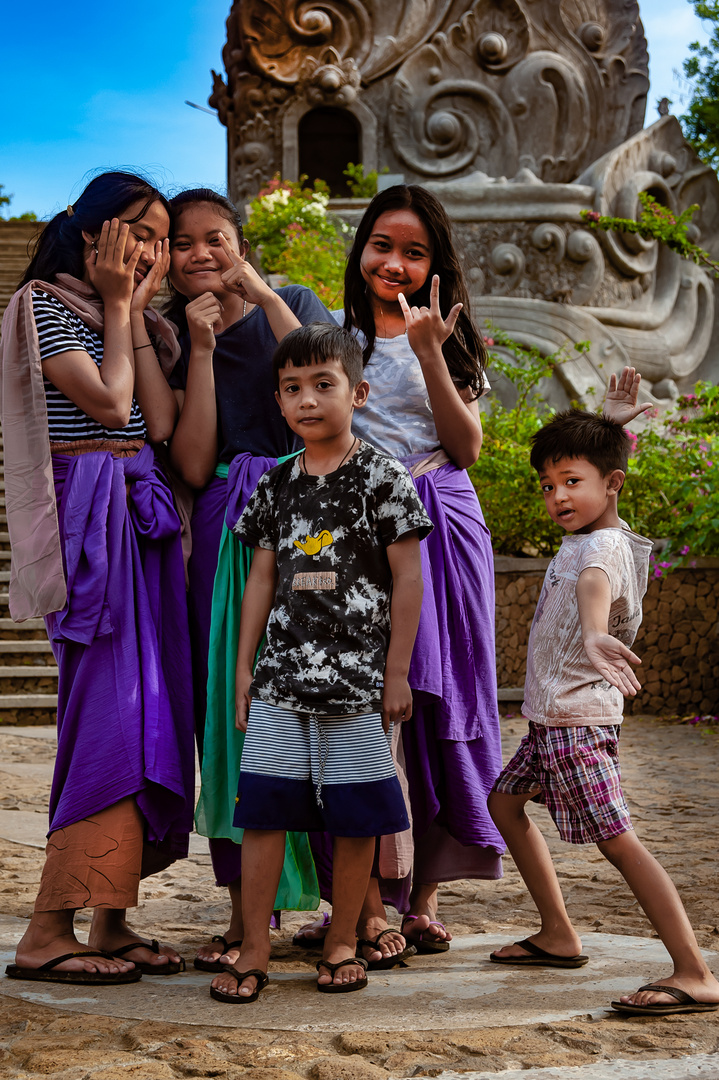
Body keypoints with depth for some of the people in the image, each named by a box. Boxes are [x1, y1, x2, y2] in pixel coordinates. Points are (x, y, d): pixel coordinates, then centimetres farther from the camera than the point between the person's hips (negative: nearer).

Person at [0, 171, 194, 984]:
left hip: (141, 519, 8)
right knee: (108, 714, -13)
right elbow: (109, 404, -13)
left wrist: (134, 311, 5)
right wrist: (115, 305, -1)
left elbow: (160, 420, 5)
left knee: (146, 713, 4)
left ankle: (113, 922, 8)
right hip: (88, 515, -8)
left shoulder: (135, 319, 20)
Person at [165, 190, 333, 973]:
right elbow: (194, 466, -3)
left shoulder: (293, 304, 9)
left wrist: (263, 296, -8)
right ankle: (247, 912, 7)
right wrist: (200, 350, -5)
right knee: (236, 710, 0)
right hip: (228, 534, 2)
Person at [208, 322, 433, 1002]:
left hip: (357, 675, -3)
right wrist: (244, 668, 10)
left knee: (355, 818, 3)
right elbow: (262, 579, 13)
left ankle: (342, 944, 17)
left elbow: (408, 577, -4)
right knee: (260, 808, -1)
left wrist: (397, 673, -6)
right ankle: (254, 951, 5)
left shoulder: (381, 477, -4)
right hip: (282, 674, 3)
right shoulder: (276, 485, 9)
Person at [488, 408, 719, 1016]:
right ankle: (559, 937, 27)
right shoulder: (579, 540, 13)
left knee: (618, 840, -17)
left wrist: (592, 635, -63)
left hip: (578, 718, -11)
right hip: (552, 715, 11)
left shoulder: (603, 544, -19)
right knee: (505, 802, 21)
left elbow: (594, 585, -44)